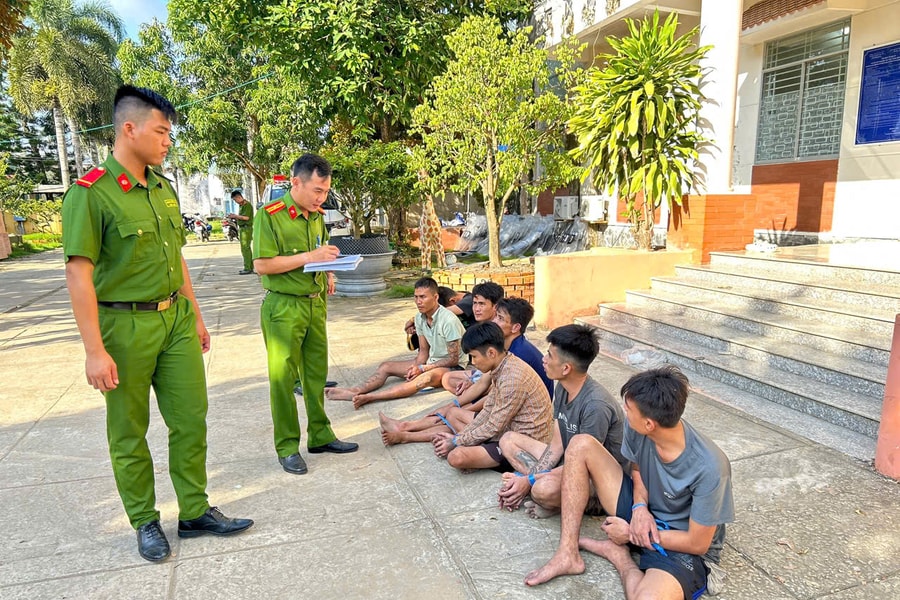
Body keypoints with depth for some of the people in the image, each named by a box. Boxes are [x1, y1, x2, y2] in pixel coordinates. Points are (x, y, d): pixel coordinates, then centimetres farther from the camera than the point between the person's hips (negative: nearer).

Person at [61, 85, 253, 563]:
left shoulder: (164, 189, 10)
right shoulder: (91, 193, -12)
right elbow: (79, 274, -15)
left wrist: (195, 317, 18)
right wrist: (94, 351, -18)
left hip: (175, 318, 6)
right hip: (125, 326, -6)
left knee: (191, 419, 9)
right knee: (129, 433, 9)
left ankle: (195, 511, 24)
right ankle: (145, 522, 27)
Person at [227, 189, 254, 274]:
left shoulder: (247, 205, -13)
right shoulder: (241, 205, 17)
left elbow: (246, 217, -21)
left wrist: (235, 216, -11)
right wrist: (234, 218, 8)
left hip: (246, 228, -10)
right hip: (242, 228, 10)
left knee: (245, 248, -11)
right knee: (247, 248, 13)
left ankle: (247, 268, -10)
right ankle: (250, 267, 19)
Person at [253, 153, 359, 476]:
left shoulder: (317, 216, 10)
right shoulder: (270, 216, -12)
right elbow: (262, 264, -18)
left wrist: (328, 273, 3)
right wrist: (309, 257, -21)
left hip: (316, 303, 7)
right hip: (283, 307, -7)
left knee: (317, 373, 14)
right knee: (283, 377, 3)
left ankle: (320, 435, 27)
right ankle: (287, 446, 15)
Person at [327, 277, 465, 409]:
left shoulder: (449, 320, -22)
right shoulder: (420, 318, 1)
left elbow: (453, 359, -19)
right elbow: (423, 351, 6)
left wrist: (422, 368, -20)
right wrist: (416, 368, -15)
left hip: (452, 366, -9)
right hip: (431, 361, 9)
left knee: (428, 377, -40)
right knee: (386, 366, -1)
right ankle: (355, 391, -23)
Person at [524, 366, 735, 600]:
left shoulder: (709, 468, -32)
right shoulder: (636, 428, -17)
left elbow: (698, 543, -21)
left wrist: (629, 533, -14)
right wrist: (640, 506, -15)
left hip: (683, 547, -6)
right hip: (646, 512, 6)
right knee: (581, 445, -9)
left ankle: (617, 552, -3)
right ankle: (568, 555, -9)